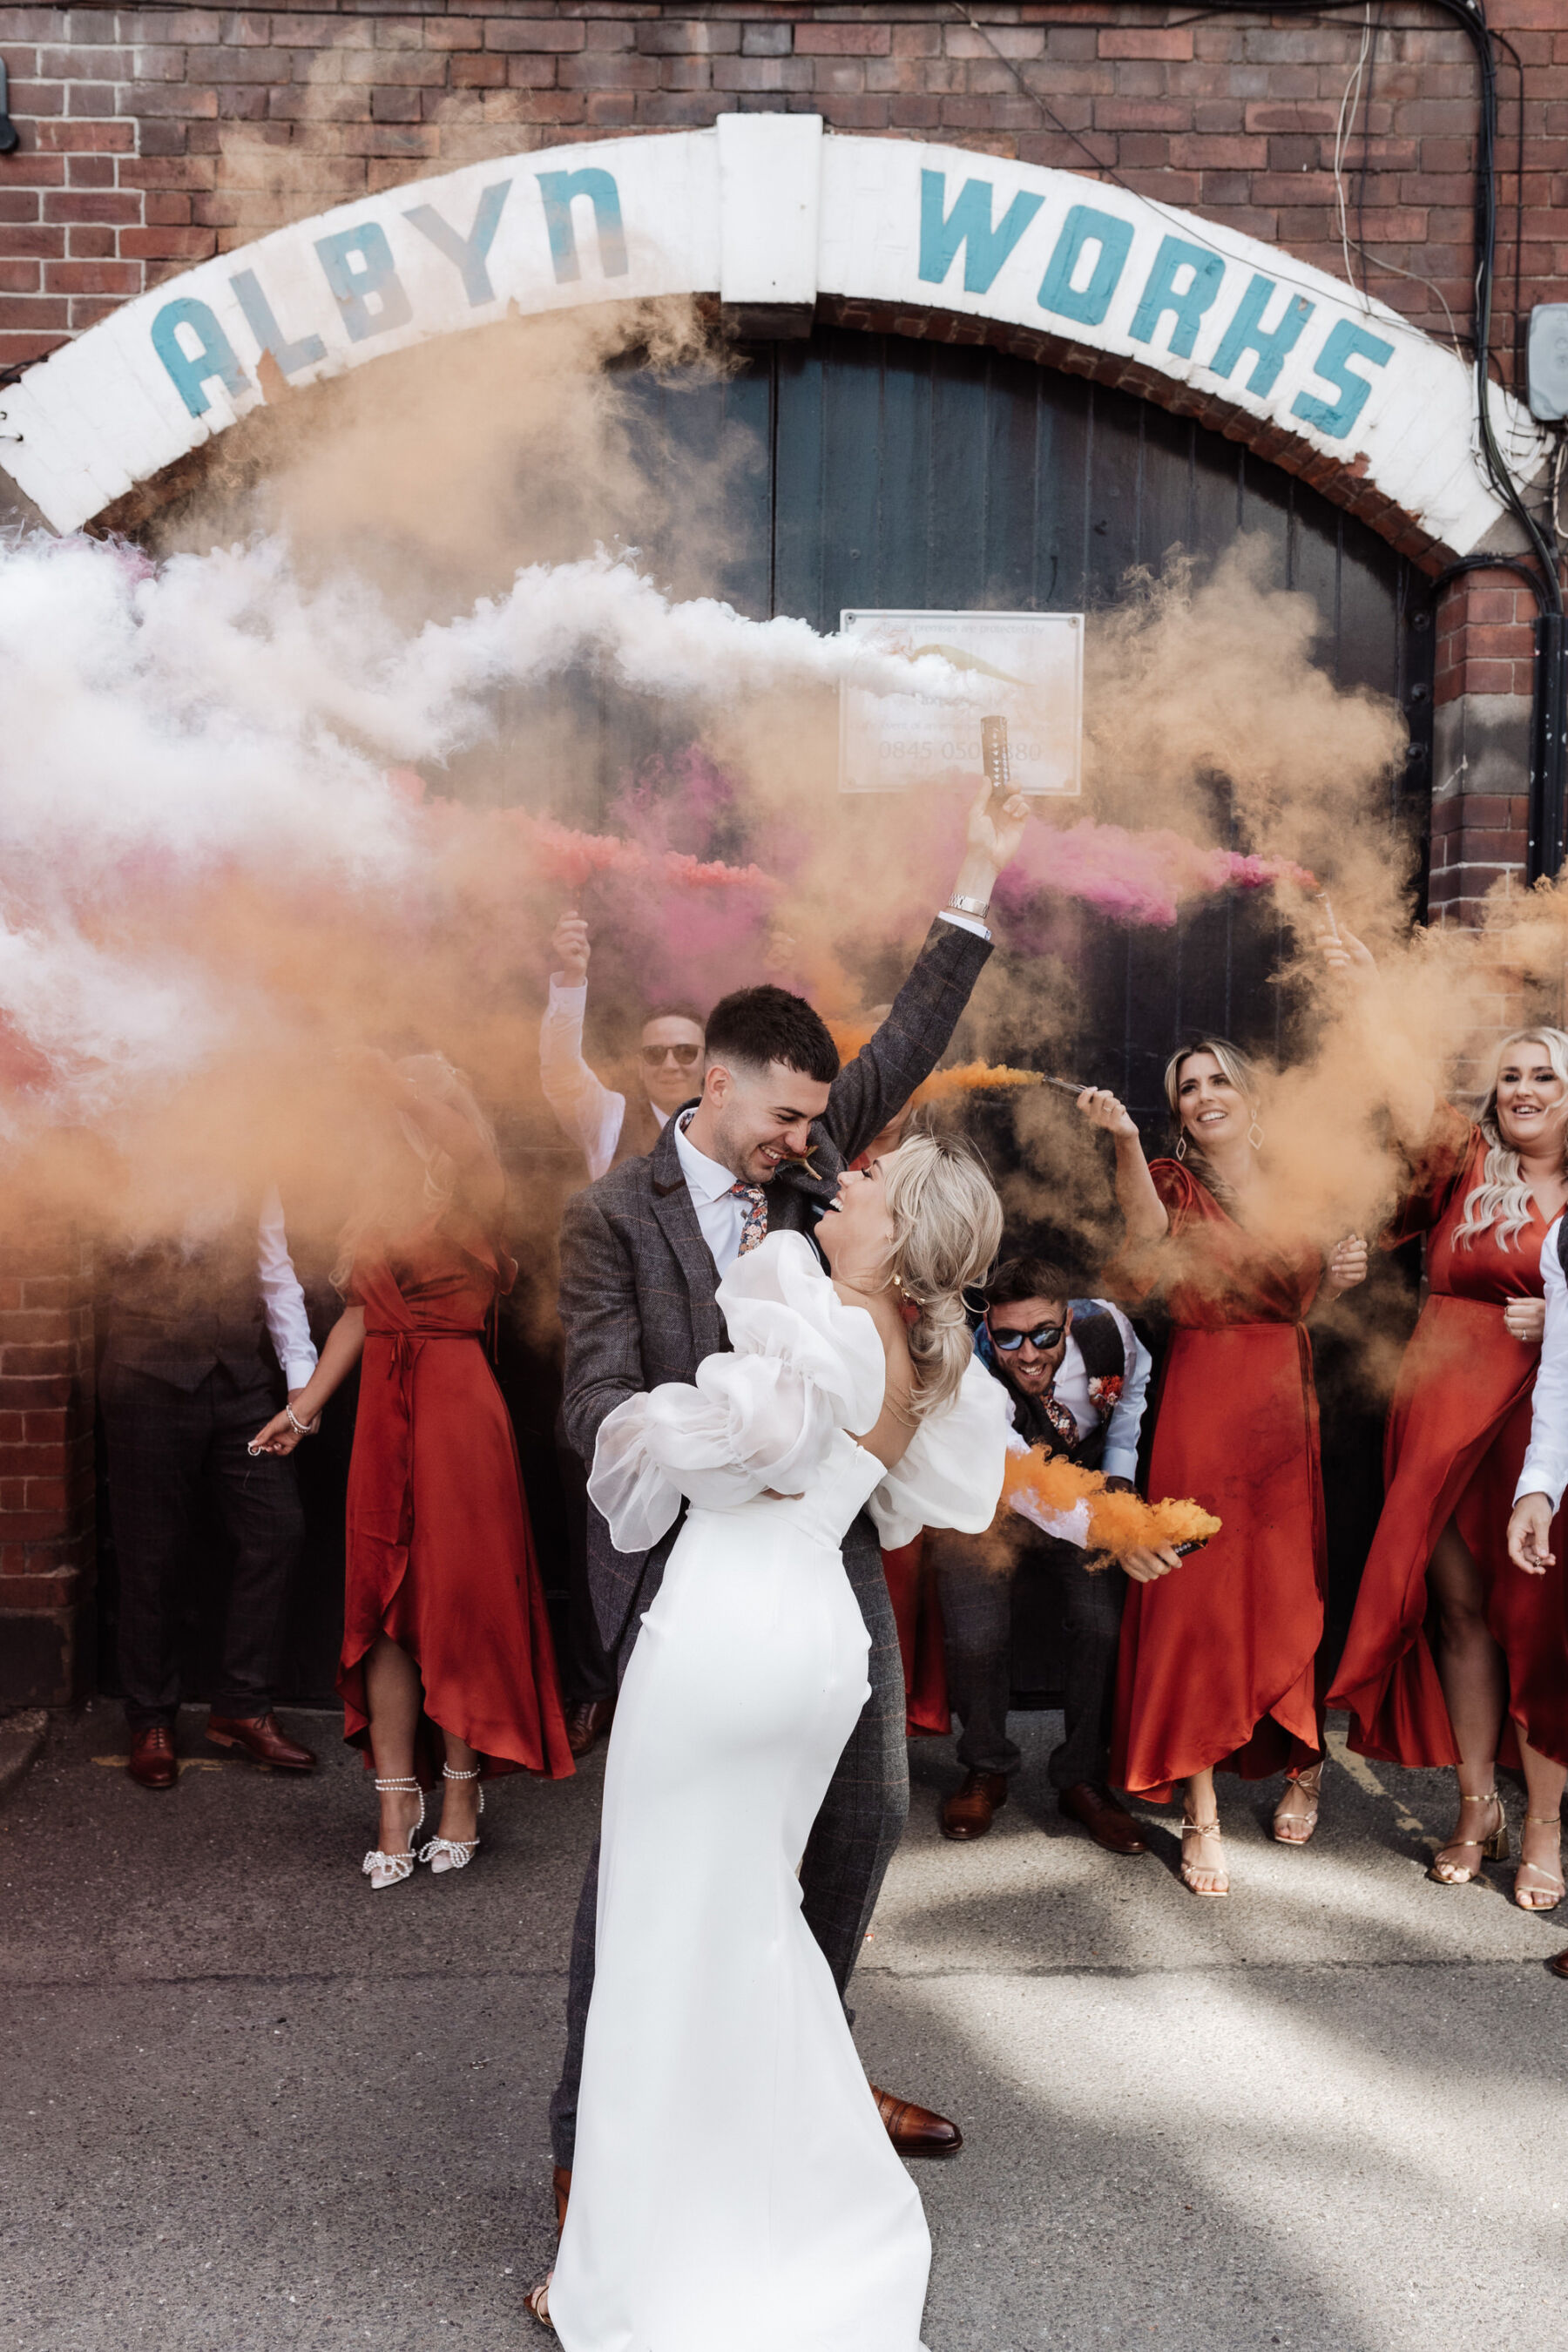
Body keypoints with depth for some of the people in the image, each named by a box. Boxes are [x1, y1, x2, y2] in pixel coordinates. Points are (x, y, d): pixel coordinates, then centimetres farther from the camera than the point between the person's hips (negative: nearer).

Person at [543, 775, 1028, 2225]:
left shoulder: (806, 1167, 8)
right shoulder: (613, 1214, -6)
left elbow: (906, 1048, 11)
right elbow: (600, 1407, -13)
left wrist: (979, 880, 9)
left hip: (829, 1546, 6)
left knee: (867, 1810, 14)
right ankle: (590, 2140, 17)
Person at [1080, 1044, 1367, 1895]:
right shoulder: (1173, 1183, 1)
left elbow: (1302, 1301, 13)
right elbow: (1147, 1228, -23)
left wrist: (1338, 1277, -8)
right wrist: (1124, 1138, -37)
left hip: (1284, 1405, 3)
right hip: (1200, 1404, -3)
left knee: (1285, 1598, 9)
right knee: (1194, 1603, -3)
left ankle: (1300, 1763, 35)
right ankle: (1201, 1816, 6)